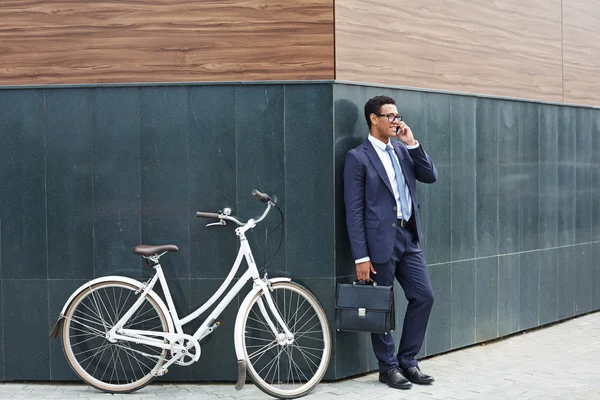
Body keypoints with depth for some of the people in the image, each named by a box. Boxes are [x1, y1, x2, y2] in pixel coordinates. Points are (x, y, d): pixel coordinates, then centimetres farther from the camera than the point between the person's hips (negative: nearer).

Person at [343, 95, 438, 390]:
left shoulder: (403, 150, 12)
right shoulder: (358, 157, -7)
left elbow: (430, 177, 6)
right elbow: (354, 211, -10)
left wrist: (412, 144, -3)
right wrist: (361, 256, -14)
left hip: (409, 237, 6)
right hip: (381, 241, -6)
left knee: (424, 297, 5)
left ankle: (407, 361, 19)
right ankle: (388, 367, 19)